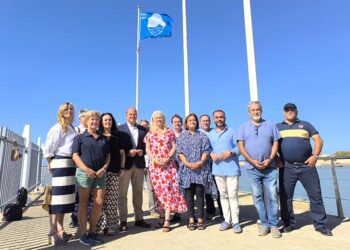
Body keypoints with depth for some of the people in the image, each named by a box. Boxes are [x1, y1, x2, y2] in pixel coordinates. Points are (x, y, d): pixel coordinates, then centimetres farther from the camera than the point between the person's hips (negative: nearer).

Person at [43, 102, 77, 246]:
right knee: (58, 196, -6)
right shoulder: (58, 128, -7)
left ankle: (59, 231, 21)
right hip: (61, 163, -8)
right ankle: (52, 233, 3)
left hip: (71, 164, 8)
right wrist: (50, 163, 1)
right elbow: (48, 147, -9)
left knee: (65, 197, 11)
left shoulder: (72, 129, 16)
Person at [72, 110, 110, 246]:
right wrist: (86, 169, -16)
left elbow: (108, 156, 13)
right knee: (83, 203, 4)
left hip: (100, 173, 4)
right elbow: (75, 155, -4)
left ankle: (92, 232, 19)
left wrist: (103, 168, -4)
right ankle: (83, 234, 12)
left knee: (99, 203, 4)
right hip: (84, 172, -4)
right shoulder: (80, 137, 4)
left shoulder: (104, 138, 15)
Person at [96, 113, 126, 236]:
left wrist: (121, 168, 8)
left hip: (114, 172, 2)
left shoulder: (117, 136, 15)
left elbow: (122, 153, 16)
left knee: (112, 199, 1)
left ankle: (110, 225, 9)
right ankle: (100, 224, 4)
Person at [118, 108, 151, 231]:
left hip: (139, 164, 4)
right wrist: (127, 152, -17)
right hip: (125, 164, -4)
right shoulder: (120, 129, 0)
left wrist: (142, 151, -8)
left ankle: (139, 218, 24)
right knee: (122, 193, 3)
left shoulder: (143, 130, 11)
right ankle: (123, 221, 14)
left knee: (138, 192, 13)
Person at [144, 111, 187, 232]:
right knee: (158, 190, 5)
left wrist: (168, 158, -12)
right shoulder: (149, 133, 10)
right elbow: (147, 149, 5)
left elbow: (174, 147, 3)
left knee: (167, 189, -9)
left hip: (168, 164, -2)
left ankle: (167, 220, -8)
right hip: (154, 165, 2)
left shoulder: (169, 132, 7)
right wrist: (154, 159, -11)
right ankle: (162, 217, 17)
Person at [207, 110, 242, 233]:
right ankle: (227, 220, 20)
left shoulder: (232, 131, 4)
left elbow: (239, 147, -2)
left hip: (232, 168, -3)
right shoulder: (210, 134, 15)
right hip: (217, 169, 4)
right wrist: (211, 154, -7)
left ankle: (235, 221, 6)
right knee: (223, 195, 10)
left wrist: (231, 153, -17)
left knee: (233, 195, -5)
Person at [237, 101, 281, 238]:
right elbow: (240, 146, -1)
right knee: (257, 197, 6)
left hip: (270, 167, 0)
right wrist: (252, 161, -11)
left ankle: (273, 224, 13)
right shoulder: (243, 127, 6)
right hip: (252, 168, 0)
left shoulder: (270, 125, 8)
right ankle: (264, 223, 18)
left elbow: (275, 143, 4)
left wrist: (270, 159, -11)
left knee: (273, 196, 1)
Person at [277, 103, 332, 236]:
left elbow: (319, 140, 6)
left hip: (306, 165, 0)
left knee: (315, 195, 4)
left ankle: (320, 224, 17)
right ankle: (289, 223, 17)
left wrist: (315, 156, -7)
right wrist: (276, 159, -3)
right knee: (285, 197, 4)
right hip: (286, 167, 0)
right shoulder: (277, 127, 12)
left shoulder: (305, 125, 12)